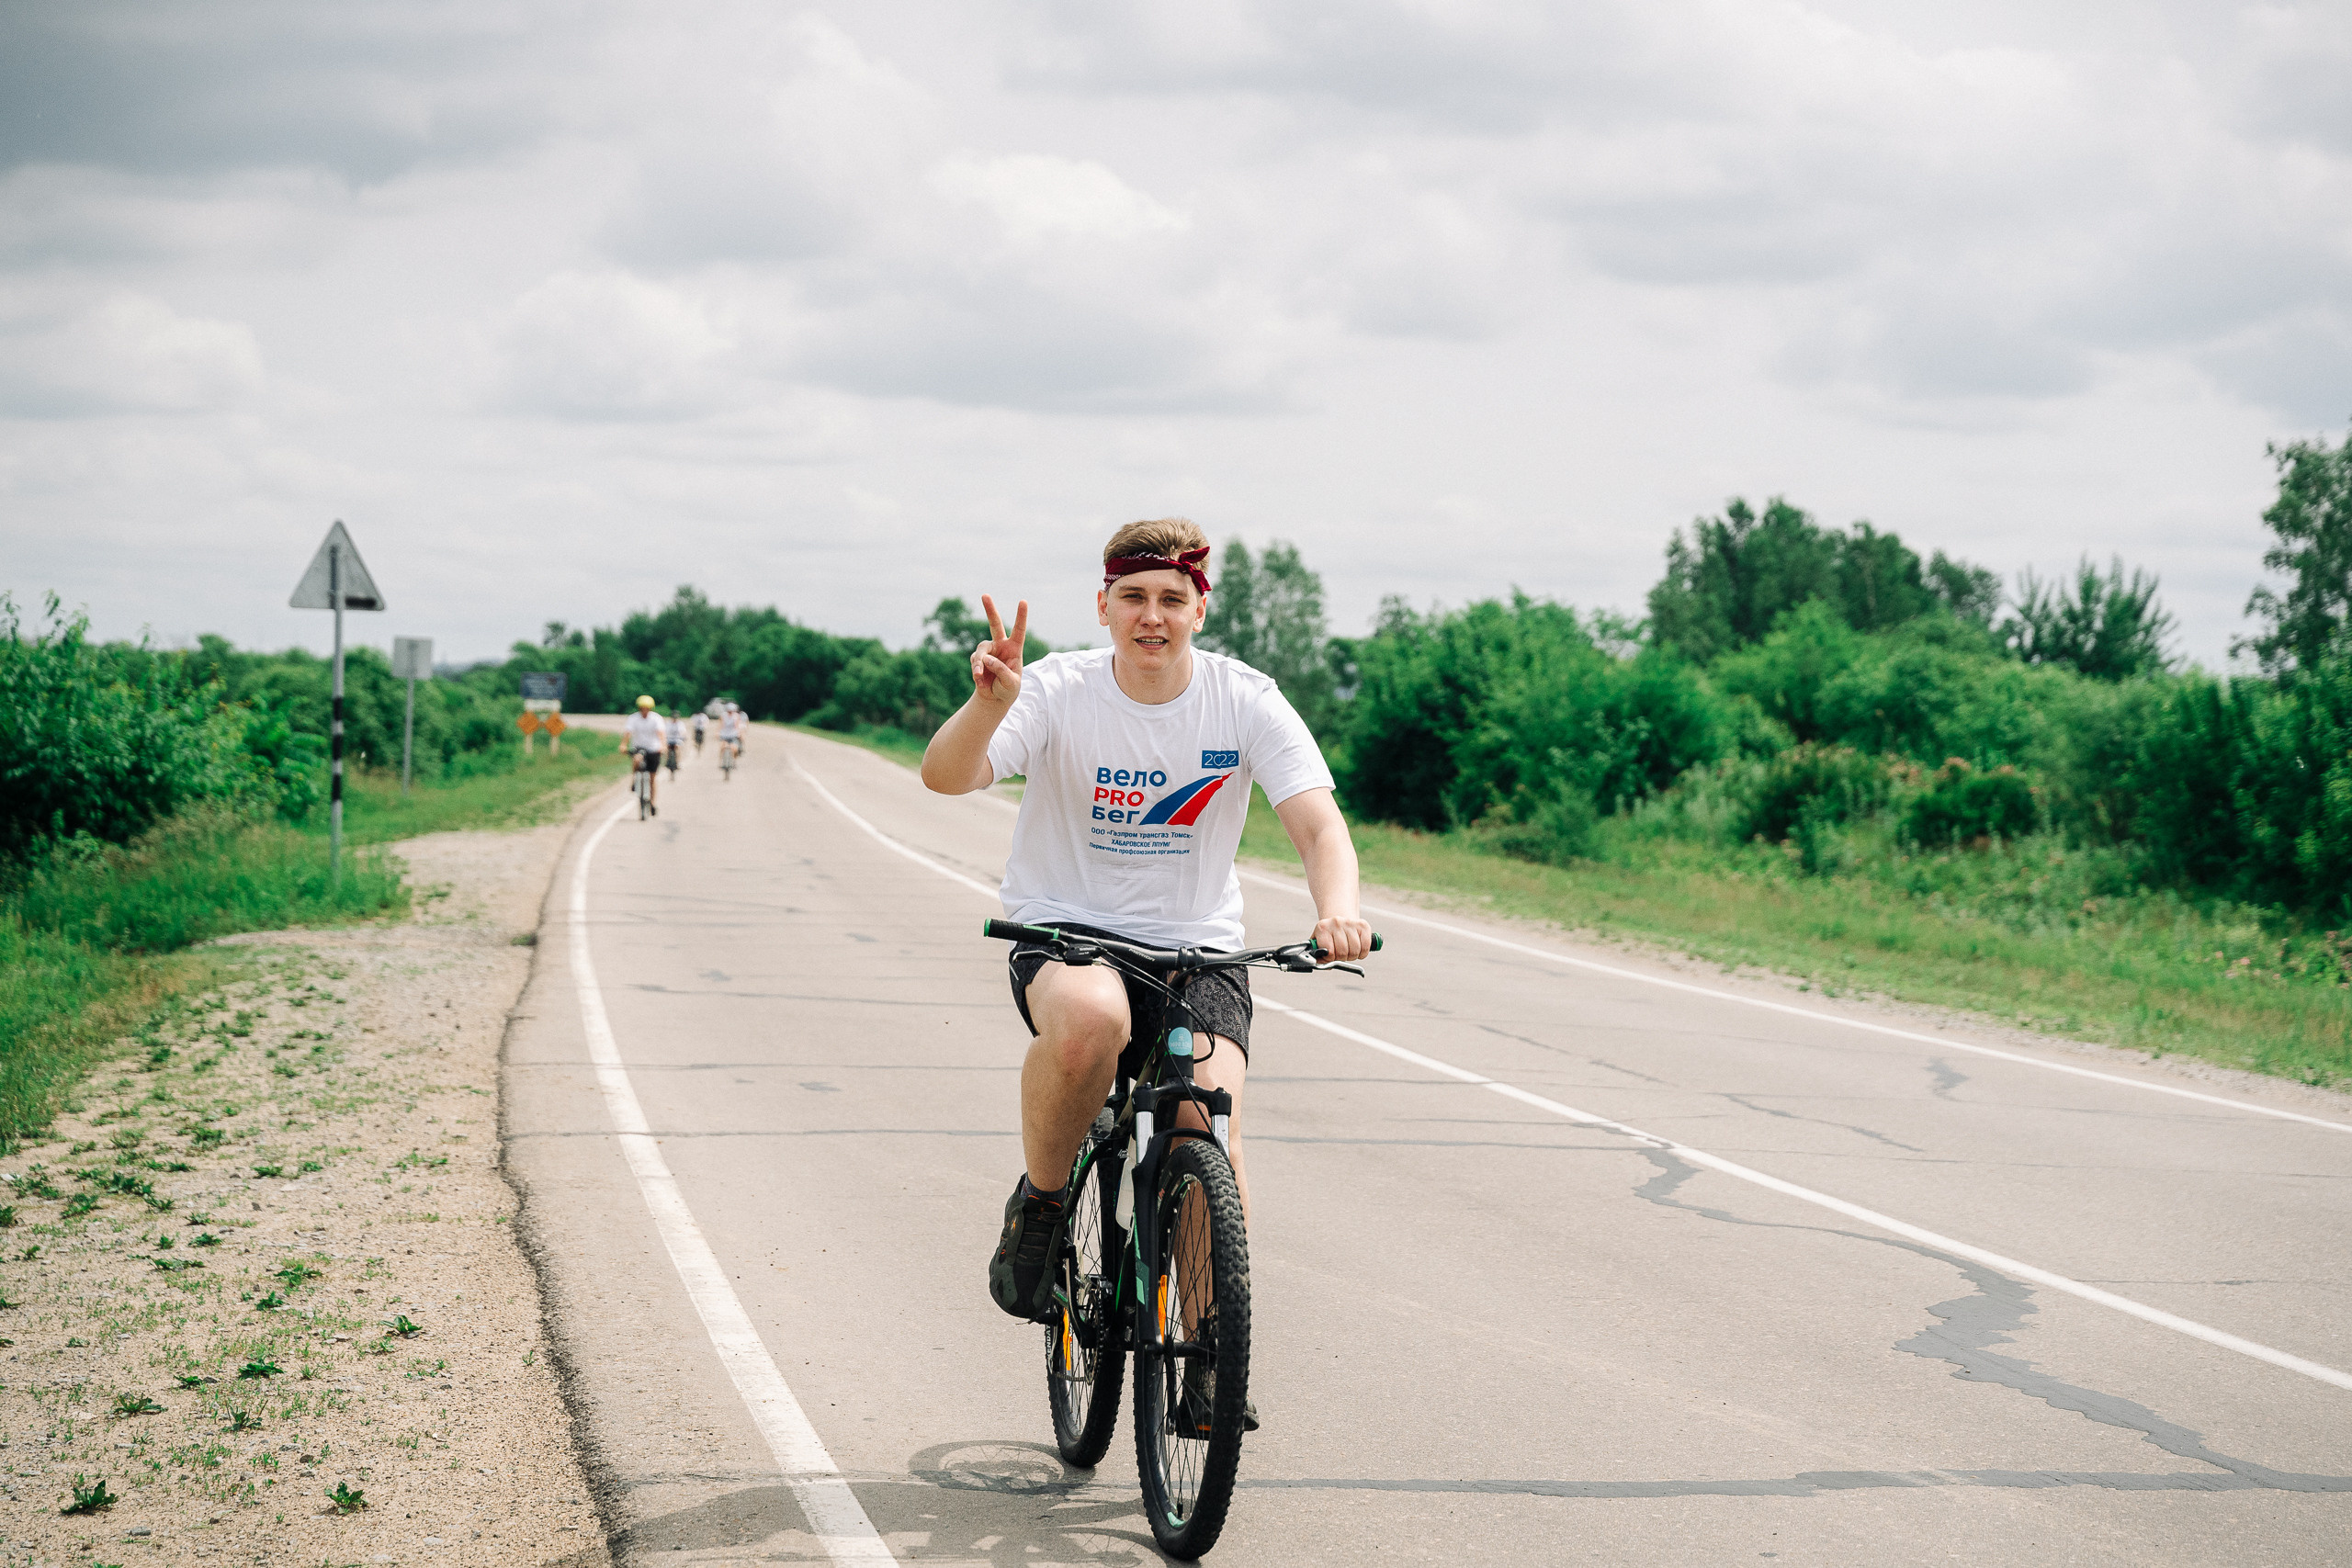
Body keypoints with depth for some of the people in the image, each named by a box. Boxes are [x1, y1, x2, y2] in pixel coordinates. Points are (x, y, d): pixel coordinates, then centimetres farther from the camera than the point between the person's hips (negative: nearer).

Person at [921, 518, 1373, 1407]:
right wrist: (991, 702, -46)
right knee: (1091, 1018, -37)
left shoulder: (1245, 701, -7)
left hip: (1196, 949, 2)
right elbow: (944, 776, -25)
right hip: (1065, 931, -2)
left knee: (1211, 1130, -22)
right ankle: (1037, 1208, -10)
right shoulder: (1059, 692, -11)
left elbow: (1319, 824, -16)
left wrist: (1337, 907, -38)